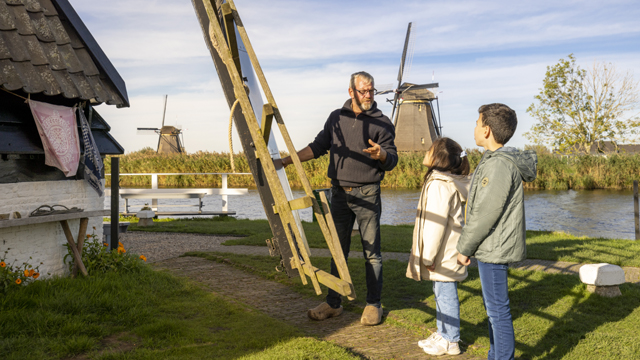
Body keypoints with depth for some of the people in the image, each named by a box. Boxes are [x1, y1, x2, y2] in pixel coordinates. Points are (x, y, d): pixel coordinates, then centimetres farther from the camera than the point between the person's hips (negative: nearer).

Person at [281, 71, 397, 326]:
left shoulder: (381, 123, -2)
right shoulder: (336, 118, 9)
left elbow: (392, 161, -5)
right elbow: (319, 146, 17)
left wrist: (380, 154, -28)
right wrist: (288, 160, 12)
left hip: (367, 194, -4)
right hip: (339, 193, 4)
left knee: (371, 252, 2)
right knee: (338, 250, 10)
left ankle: (373, 305, 14)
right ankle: (333, 303, 19)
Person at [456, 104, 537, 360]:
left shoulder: (499, 165, -20)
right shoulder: (494, 160, 11)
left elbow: (486, 213, -21)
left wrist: (464, 247, -12)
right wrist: (470, 245, 17)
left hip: (495, 249, -11)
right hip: (492, 249, 11)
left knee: (498, 310, -1)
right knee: (493, 307, 20)